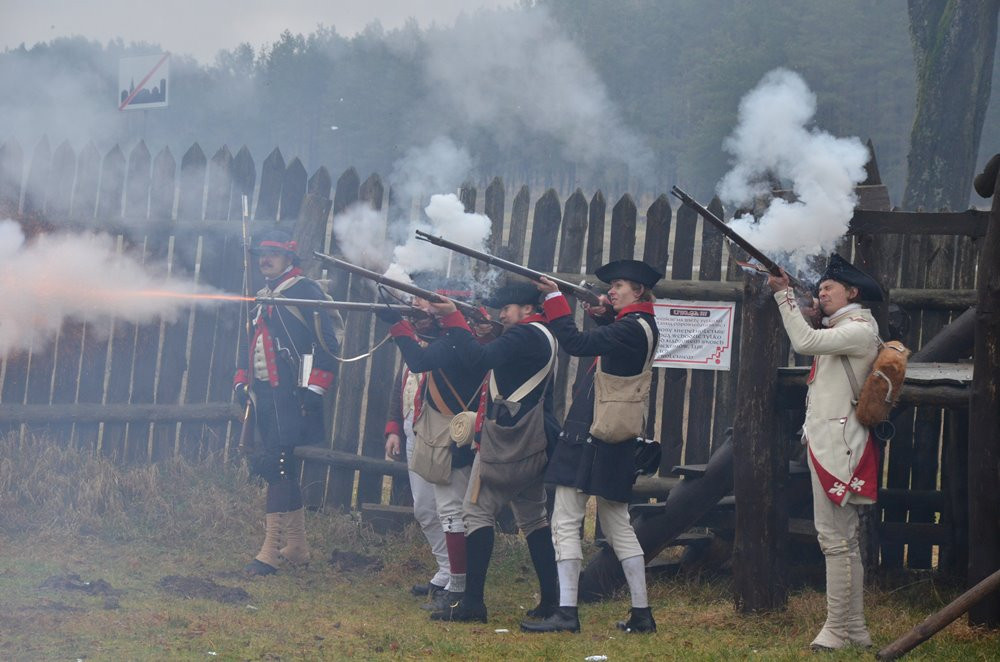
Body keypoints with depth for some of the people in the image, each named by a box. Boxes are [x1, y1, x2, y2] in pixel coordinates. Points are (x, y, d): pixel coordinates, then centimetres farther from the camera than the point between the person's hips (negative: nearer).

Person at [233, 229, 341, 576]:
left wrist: (313, 389, -17)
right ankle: (296, 547, 20)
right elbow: (247, 343, 29)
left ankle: (271, 552, -17)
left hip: (291, 395, -9)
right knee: (281, 468, 12)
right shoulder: (261, 299, 20)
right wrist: (241, 381, 16)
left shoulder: (305, 292, -6)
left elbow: (327, 345, -12)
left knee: (275, 464, -15)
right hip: (266, 396, 9)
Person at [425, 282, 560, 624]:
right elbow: (492, 357, 18)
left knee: (478, 511, -6)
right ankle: (550, 599, 12)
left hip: (505, 441, -10)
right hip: (532, 444, 10)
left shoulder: (525, 336, -12)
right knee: (533, 518, 14)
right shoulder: (542, 338, 19)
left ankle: (472, 601, -10)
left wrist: (452, 318, -16)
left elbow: (480, 358, -23)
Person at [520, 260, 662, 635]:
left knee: (565, 523, -7)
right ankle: (642, 614, 13)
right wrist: (604, 317, 12)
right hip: (614, 443, 10)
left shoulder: (632, 328, -16)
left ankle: (567, 613, -9)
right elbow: (607, 342, 31)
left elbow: (577, 344, -22)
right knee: (617, 526, 14)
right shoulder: (641, 327, 13)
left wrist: (554, 297, -16)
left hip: (591, 440, -10)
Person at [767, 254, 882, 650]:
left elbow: (805, 343, -19)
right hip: (827, 442, 11)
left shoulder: (860, 329, -10)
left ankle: (837, 630, -10)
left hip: (837, 444, -11)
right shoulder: (840, 330, 22)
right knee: (844, 539, 11)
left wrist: (783, 293, -14)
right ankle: (855, 630, 15)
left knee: (835, 538, -11)